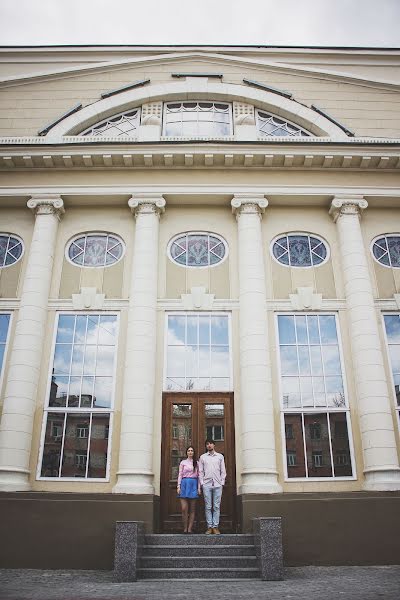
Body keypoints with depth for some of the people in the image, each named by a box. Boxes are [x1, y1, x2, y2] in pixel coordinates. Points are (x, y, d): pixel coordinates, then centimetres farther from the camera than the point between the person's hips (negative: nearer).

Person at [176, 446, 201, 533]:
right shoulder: (183, 462, 10)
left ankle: (190, 528, 4)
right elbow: (180, 475, 7)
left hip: (193, 485, 1)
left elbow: (198, 476, 11)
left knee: (192, 509, 1)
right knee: (184, 509, -8)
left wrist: (199, 488, 3)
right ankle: (185, 528, 2)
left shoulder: (196, 463, 12)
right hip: (185, 484, -1)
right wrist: (178, 486, -2)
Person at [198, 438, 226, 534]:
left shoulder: (220, 456, 12)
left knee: (216, 507, -2)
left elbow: (223, 471, 11)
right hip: (207, 484, 0)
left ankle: (215, 527, 2)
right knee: (208, 507, -1)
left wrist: (222, 483, 2)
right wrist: (202, 483, 0)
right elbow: (200, 471, 10)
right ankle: (209, 527, 3)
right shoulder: (202, 457, 12)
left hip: (217, 484, 0)